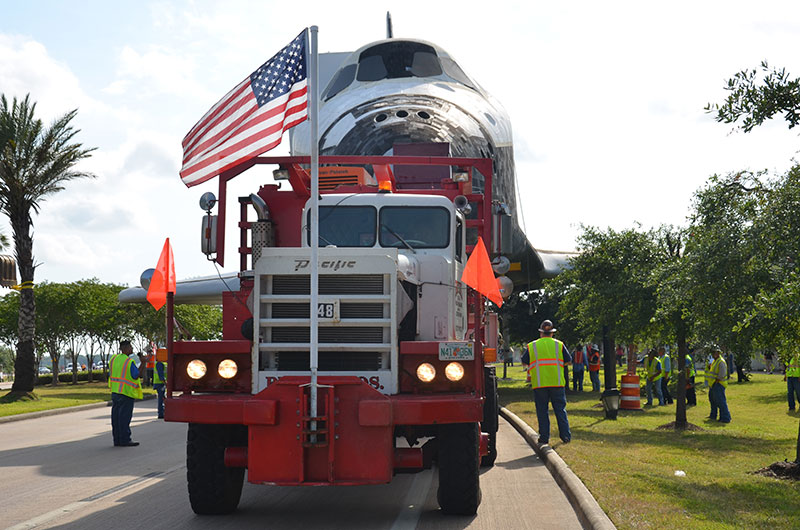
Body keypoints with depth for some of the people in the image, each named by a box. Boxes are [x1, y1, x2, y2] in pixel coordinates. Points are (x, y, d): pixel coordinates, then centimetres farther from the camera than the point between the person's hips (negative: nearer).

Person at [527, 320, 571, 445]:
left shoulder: (531, 346, 2)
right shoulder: (559, 344, 3)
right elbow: (569, 360, 5)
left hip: (539, 384, 0)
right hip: (557, 383, 0)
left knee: (542, 411, 6)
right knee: (560, 409, 7)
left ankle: (544, 437, 5)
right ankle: (565, 435, 5)